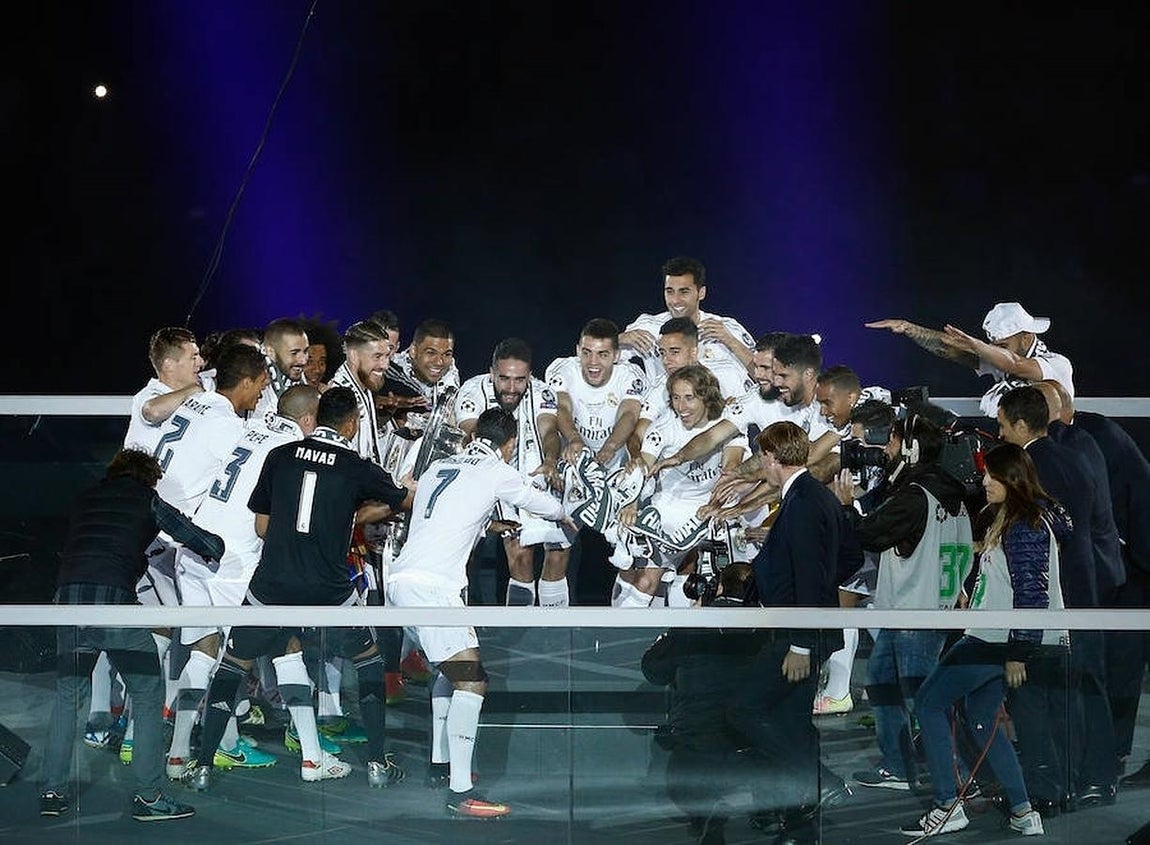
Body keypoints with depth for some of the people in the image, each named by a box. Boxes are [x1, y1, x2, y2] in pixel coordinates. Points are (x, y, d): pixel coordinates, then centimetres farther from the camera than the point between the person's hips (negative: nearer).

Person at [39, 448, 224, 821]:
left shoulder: (86, 499, 24)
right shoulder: (147, 499, 13)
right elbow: (210, 545, 12)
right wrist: (213, 549, 37)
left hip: (68, 595, 4)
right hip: (115, 598, -4)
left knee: (67, 695, 17)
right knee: (148, 695, 7)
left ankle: (53, 792, 14)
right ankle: (147, 796, 3)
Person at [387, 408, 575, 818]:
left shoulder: (437, 468, 21)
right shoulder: (496, 473, 4)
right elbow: (545, 505, 20)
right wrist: (565, 517, 42)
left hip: (399, 580, 8)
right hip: (431, 584, -8)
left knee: (453, 668, 26)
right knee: (471, 680, -11)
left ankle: (440, 764, 31)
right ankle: (460, 792, -20)